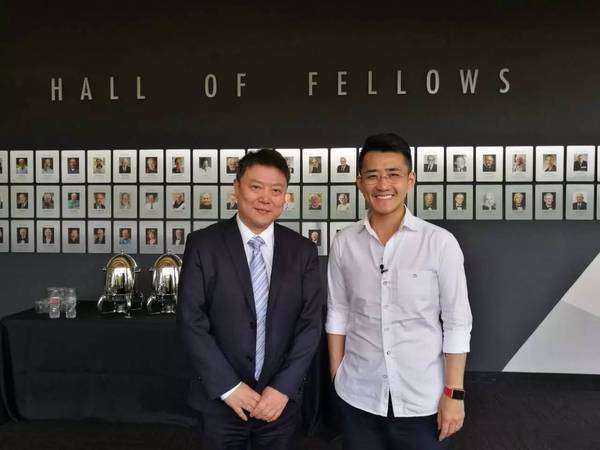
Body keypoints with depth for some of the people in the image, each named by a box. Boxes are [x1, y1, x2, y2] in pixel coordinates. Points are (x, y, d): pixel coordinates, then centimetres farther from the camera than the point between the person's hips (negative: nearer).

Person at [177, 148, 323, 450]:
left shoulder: (303, 250, -1)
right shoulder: (203, 244, -7)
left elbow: (310, 323, -3)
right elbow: (191, 321, -9)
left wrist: (283, 388, -10)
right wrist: (228, 387, -13)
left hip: (281, 400, 2)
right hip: (220, 399, -1)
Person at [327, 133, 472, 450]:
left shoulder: (440, 242, -10)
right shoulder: (344, 243, -3)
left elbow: (457, 323, -7)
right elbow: (338, 314, 4)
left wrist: (454, 393, -7)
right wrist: (335, 377, 6)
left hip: (423, 400, -2)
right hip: (357, 397, 2)